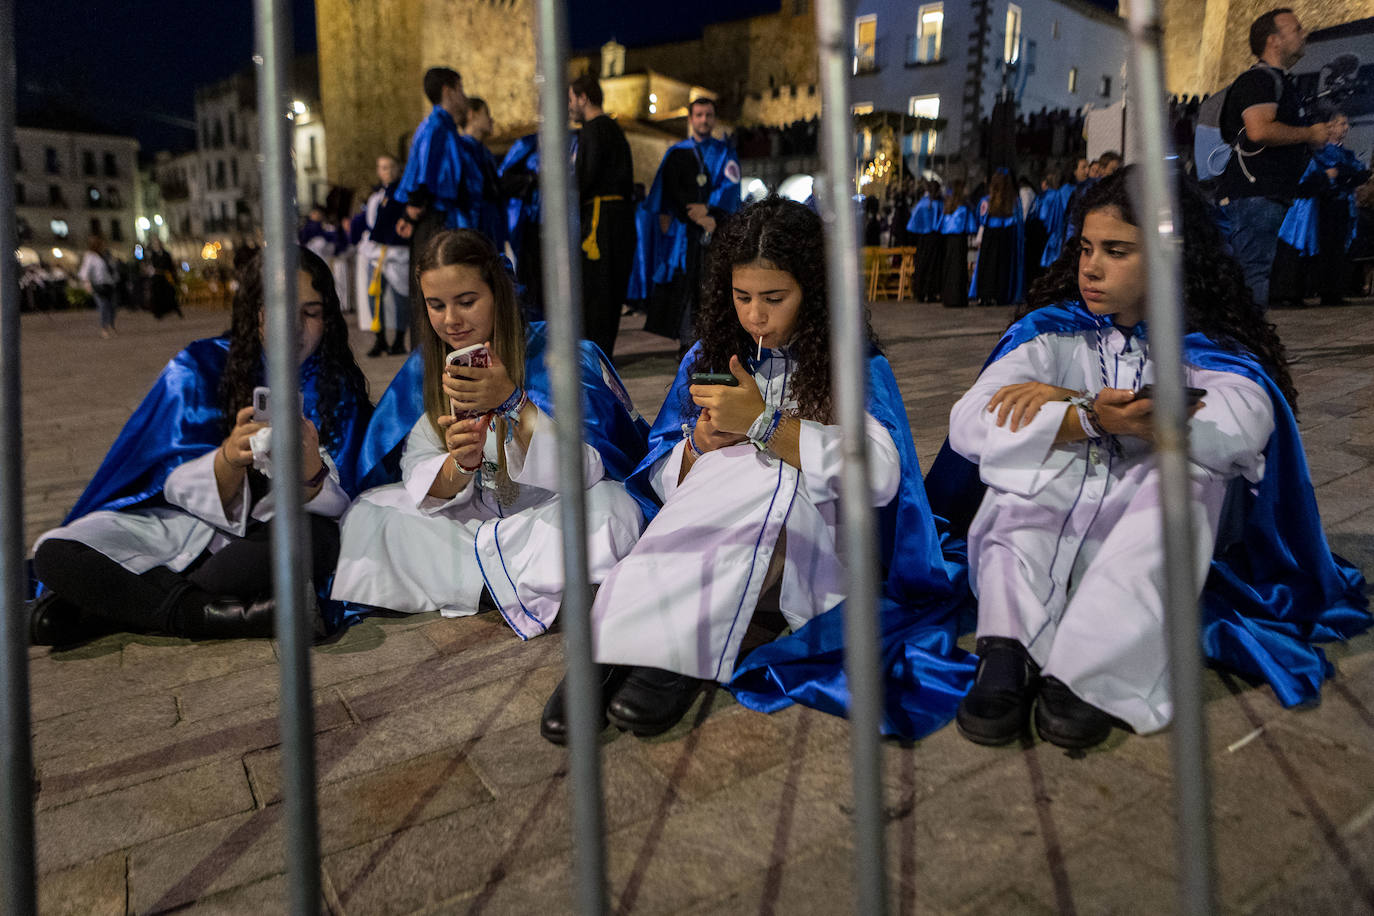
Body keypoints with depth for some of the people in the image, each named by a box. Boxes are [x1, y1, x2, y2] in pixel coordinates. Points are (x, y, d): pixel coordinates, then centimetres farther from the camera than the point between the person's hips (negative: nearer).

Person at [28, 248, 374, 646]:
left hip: (268, 535, 0)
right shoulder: (200, 367, -5)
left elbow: (335, 504, -13)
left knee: (319, 539, -35)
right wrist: (230, 458, -35)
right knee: (54, 551, -20)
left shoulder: (338, 385, -3)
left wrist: (310, 467, -38)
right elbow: (180, 486, -12)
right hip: (183, 521, 1)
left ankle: (102, 601, -21)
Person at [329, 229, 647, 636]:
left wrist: (512, 401, -36)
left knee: (611, 508, -34)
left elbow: (585, 472, -23)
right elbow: (424, 487, -6)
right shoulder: (425, 369, -2)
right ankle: (533, 589, -16)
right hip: (470, 520, 5)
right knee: (367, 515, -13)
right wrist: (462, 464, -30)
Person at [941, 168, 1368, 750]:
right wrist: (1093, 418, -27)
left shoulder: (1206, 346, 3)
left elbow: (1241, 426, -22)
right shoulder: (1054, 329, 5)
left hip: (1152, 548, -1)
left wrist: (1069, 401, -20)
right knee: (1030, 463, -24)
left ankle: (1087, 674, -36)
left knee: (1187, 476, -27)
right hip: (1041, 553, 1)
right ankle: (1007, 656, -37)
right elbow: (968, 425, -11)